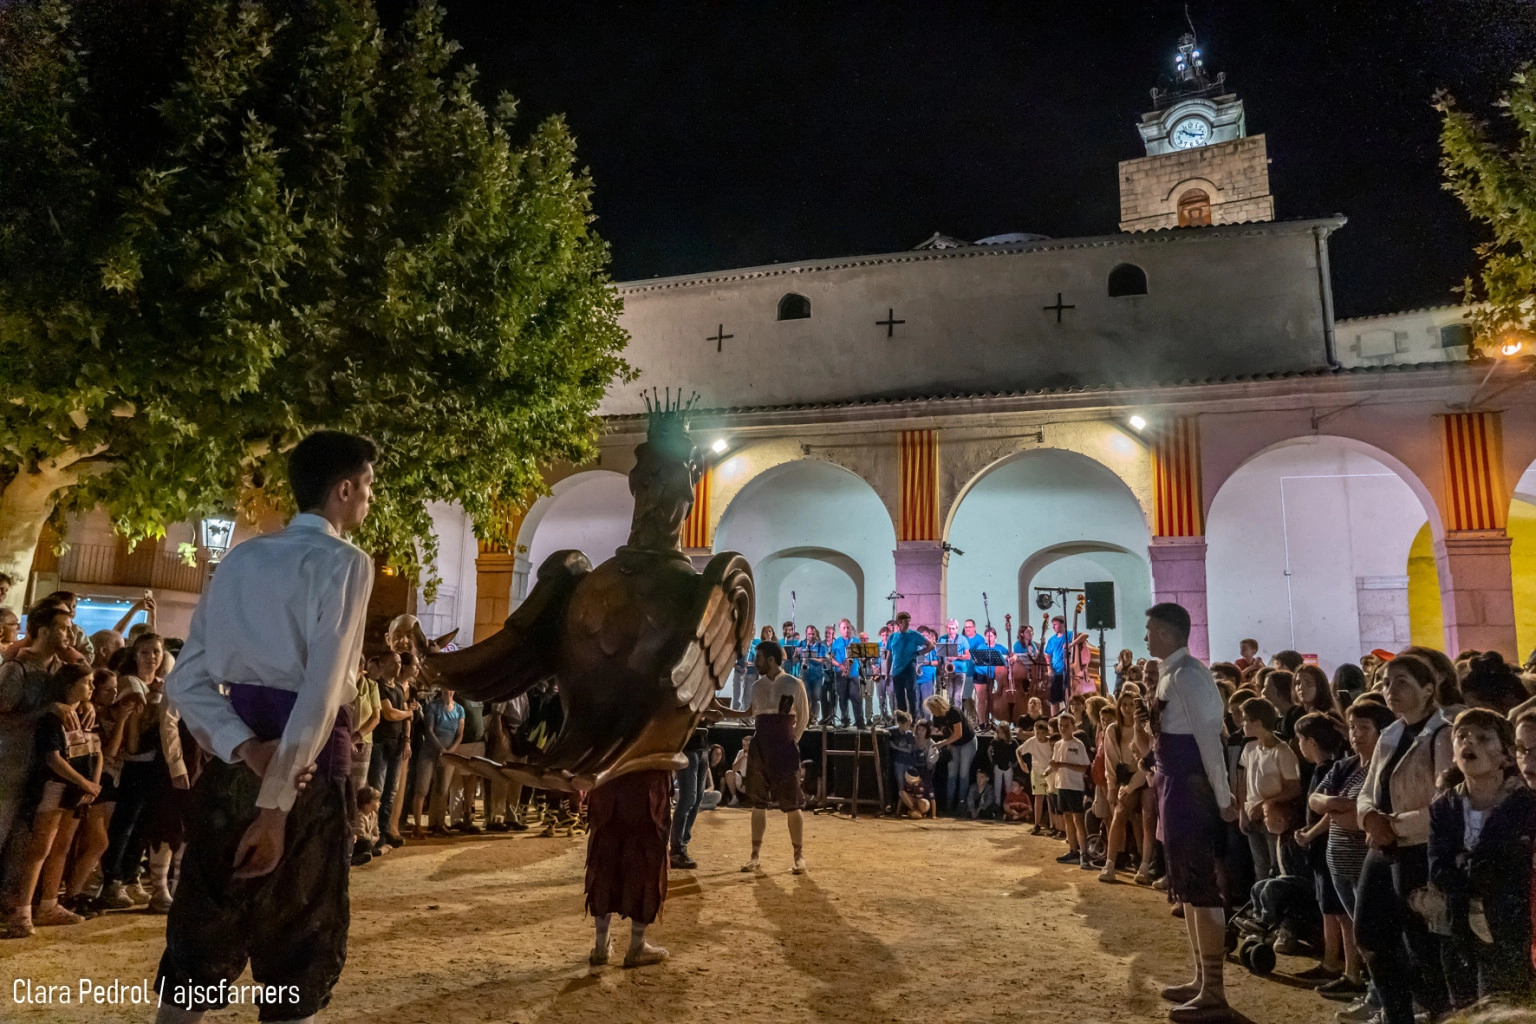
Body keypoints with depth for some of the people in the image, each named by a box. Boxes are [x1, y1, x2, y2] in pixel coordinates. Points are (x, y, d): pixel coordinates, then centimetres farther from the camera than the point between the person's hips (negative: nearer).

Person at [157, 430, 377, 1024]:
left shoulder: (239, 559, 12)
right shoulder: (346, 563, -8)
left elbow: (187, 678, 5)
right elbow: (321, 691, -18)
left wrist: (245, 749, -8)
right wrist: (277, 801, -15)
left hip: (233, 753, 6)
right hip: (305, 761, -6)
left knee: (204, 929, 16)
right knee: (298, 942, 9)